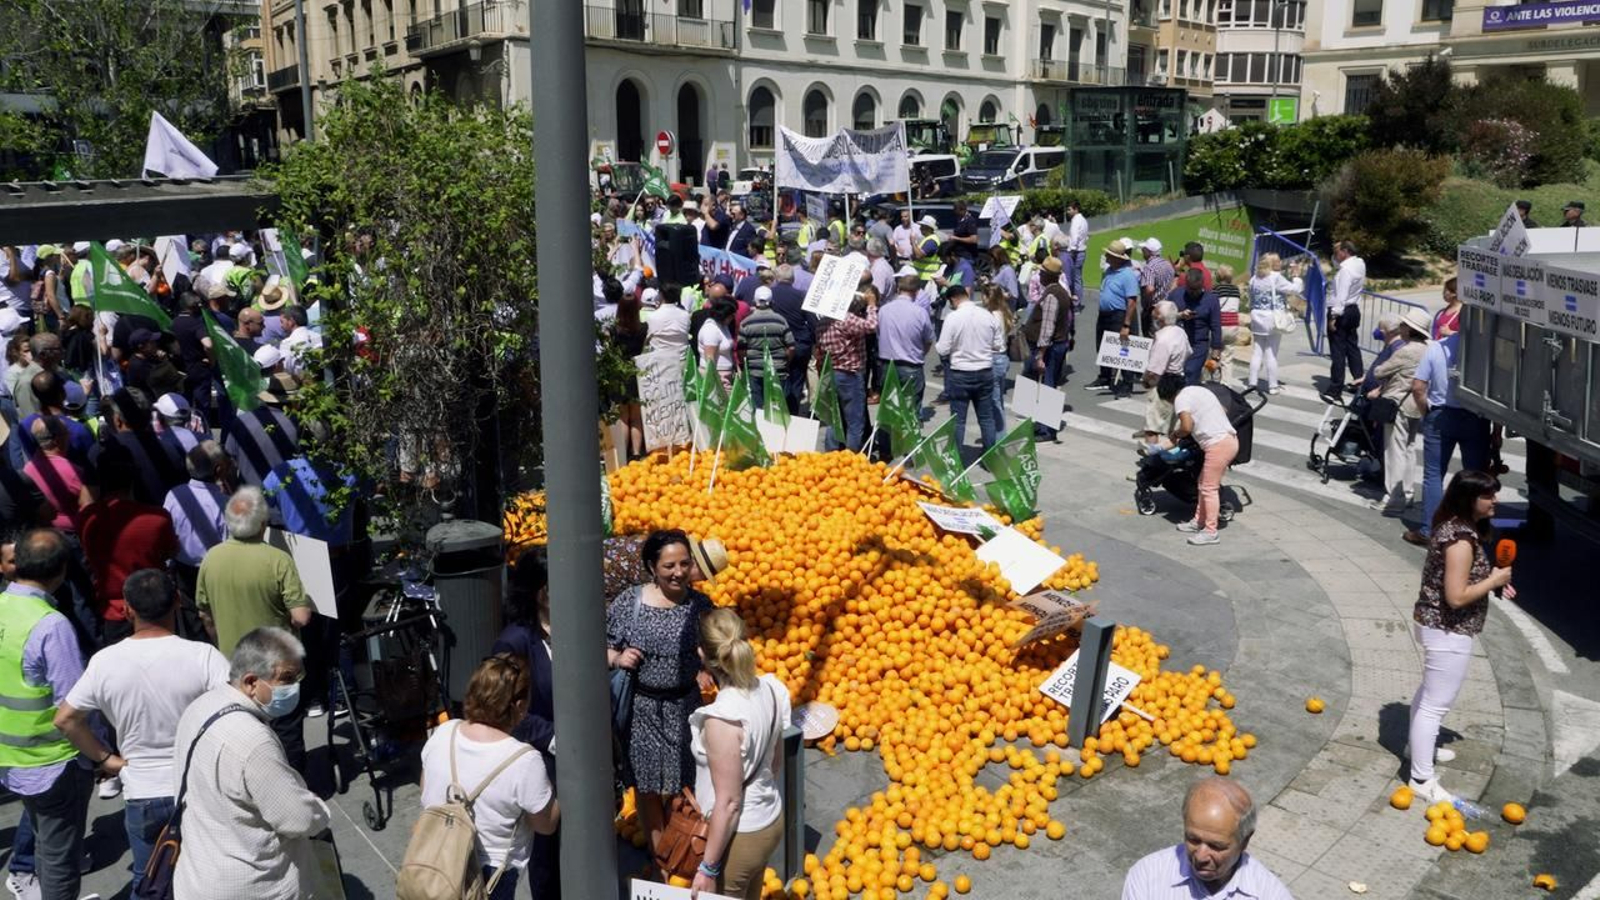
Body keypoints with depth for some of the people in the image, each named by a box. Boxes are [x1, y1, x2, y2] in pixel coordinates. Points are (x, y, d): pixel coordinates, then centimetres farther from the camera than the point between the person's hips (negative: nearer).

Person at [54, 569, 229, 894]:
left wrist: (106, 758, 6)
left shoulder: (105, 661, -10)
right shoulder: (202, 656, -19)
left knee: (147, 882, 23)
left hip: (141, 795, 2)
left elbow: (65, 719, -3)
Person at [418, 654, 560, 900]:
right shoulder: (525, 761, -28)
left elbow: (425, 792, 6)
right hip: (487, 877, -5)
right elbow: (546, 825, -13)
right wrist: (551, 789, 0)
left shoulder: (442, 733, -12)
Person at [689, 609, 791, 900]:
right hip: (771, 820, 7)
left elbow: (728, 802, -24)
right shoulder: (769, 689, -9)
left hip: (738, 834, -7)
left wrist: (708, 868, -15)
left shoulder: (722, 720, -30)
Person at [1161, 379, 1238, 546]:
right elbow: (1224, 410, 27)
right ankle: (1199, 522, 30)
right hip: (1230, 439, 10)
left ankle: (1210, 532, 6)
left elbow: (1187, 427, -22)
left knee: (1209, 488, 0)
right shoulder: (1198, 390, 19)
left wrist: (1175, 435, -2)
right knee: (1204, 484, 20)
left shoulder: (1181, 399, -9)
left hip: (1219, 444, -10)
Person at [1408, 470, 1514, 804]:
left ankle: (1422, 748, 47)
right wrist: (1494, 580, -16)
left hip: (1435, 624, 11)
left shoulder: (1454, 526, 4)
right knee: (1436, 704, 0)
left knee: (1430, 693, 28)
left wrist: (1491, 577, 5)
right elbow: (1456, 596, -27)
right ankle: (1422, 779, 10)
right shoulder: (1462, 539, -27)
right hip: (1448, 631, -11)